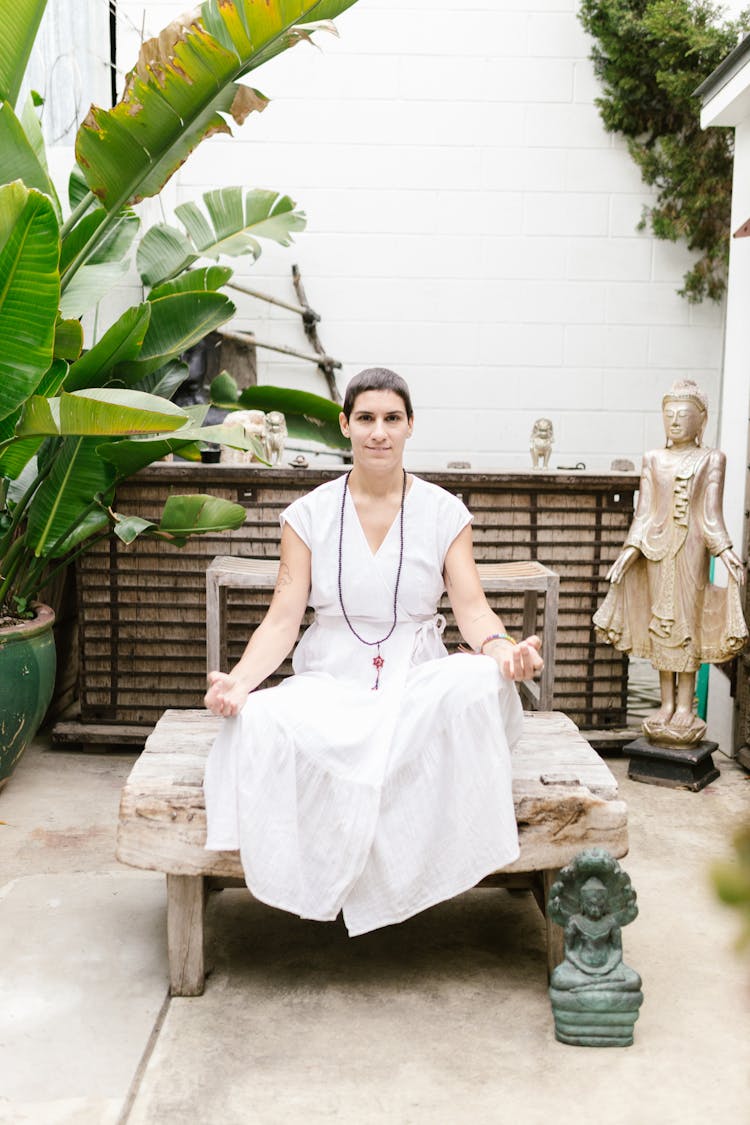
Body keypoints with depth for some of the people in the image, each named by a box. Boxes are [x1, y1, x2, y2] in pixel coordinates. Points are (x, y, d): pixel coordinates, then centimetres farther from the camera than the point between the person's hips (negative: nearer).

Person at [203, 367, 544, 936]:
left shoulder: (445, 512, 5)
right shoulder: (309, 515, 5)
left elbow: (472, 607, -4)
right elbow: (283, 619, -1)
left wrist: (504, 648, -29)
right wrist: (239, 678, -22)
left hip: (419, 683, 0)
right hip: (330, 685, 0)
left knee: (479, 681, -36)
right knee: (264, 722, -35)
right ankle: (324, 877, -15)